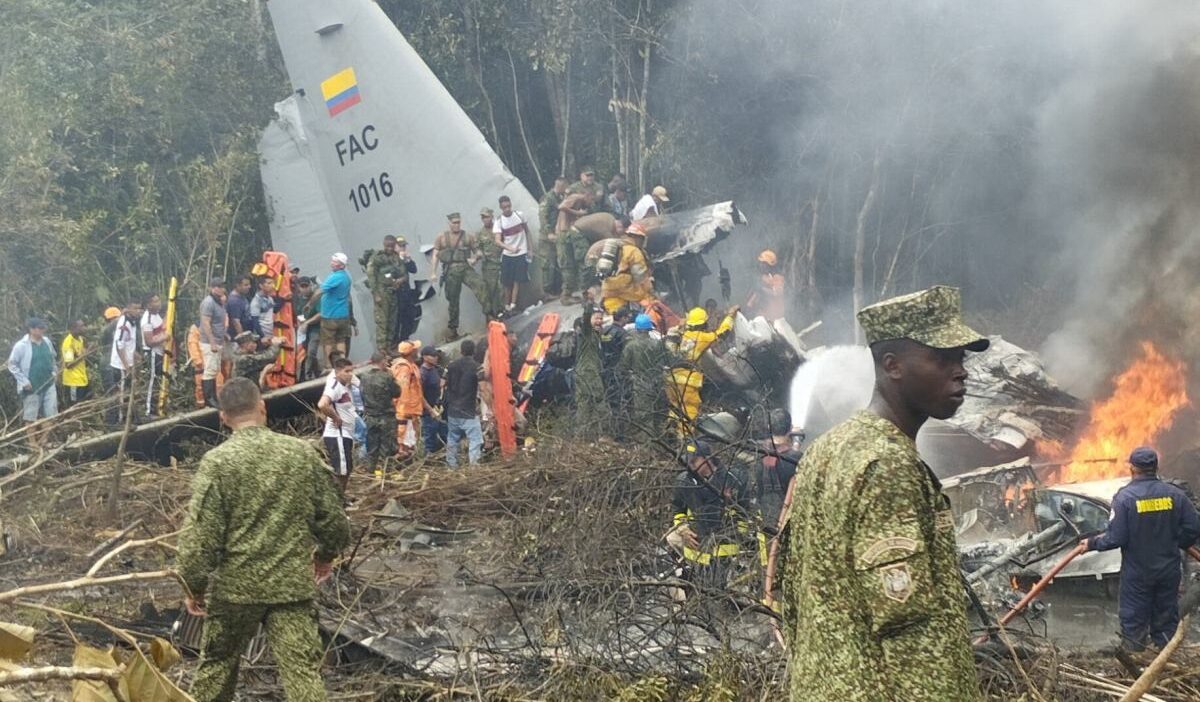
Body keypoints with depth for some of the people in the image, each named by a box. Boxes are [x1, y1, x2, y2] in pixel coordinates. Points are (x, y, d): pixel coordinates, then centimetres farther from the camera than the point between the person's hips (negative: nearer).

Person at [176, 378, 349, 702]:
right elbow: (333, 518, 6)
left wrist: (194, 586, 1)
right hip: (294, 584, 1)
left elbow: (200, 534, -12)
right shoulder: (302, 452, 0)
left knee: (217, 665, 19)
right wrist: (326, 553, 25)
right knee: (304, 674, -3)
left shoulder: (217, 461, -9)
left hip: (235, 587, -1)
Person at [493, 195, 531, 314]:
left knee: (517, 280, -4)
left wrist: (529, 249, 7)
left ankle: (513, 305, -2)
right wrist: (510, 248, -34)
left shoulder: (519, 215, -5)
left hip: (521, 253, 0)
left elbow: (527, 231, 8)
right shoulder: (499, 221, -8)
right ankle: (506, 305, 15)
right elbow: (498, 240, -17)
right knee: (507, 282, 5)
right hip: (507, 255, 0)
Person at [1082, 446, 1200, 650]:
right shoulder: (1174, 494, -5)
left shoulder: (1124, 497, -17)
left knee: (1134, 621, 8)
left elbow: (1116, 538, -18)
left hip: (1137, 573, -3)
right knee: (1166, 618, 15)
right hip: (1169, 571, 3)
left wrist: (1092, 544, -1)